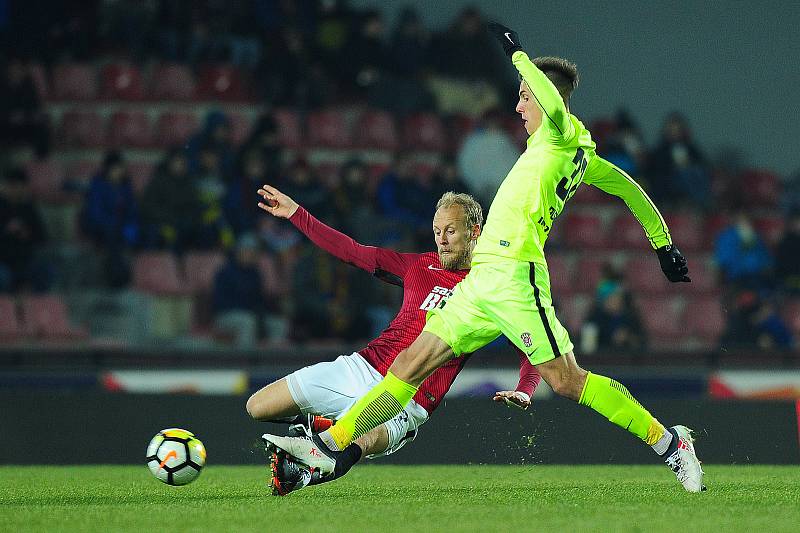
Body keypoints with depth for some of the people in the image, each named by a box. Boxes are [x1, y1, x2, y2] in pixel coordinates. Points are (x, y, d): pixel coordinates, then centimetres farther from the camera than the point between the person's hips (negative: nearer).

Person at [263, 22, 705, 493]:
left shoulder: (562, 136, -5)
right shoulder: (583, 156, 21)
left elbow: (555, 105, -28)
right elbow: (631, 189, 29)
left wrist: (518, 54, -14)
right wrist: (664, 245, 38)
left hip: (513, 274, -10)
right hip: (483, 281, 10)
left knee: (566, 380, -11)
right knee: (412, 363, 6)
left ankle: (669, 442, -2)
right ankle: (330, 445, 6)